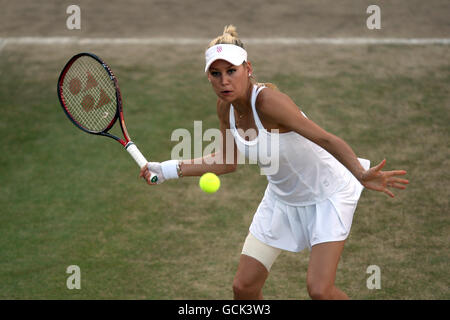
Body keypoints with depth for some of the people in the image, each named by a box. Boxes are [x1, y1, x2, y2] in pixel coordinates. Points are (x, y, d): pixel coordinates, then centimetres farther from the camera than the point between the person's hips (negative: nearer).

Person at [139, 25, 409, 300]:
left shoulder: (268, 100, -31)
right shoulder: (226, 107, -8)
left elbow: (327, 139, -38)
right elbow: (227, 163, 7)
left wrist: (362, 174, -54)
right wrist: (168, 169, 4)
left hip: (326, 195, -7)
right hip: (282, 198, 7)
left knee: (320, 290, -18)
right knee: (244, 287, 1)